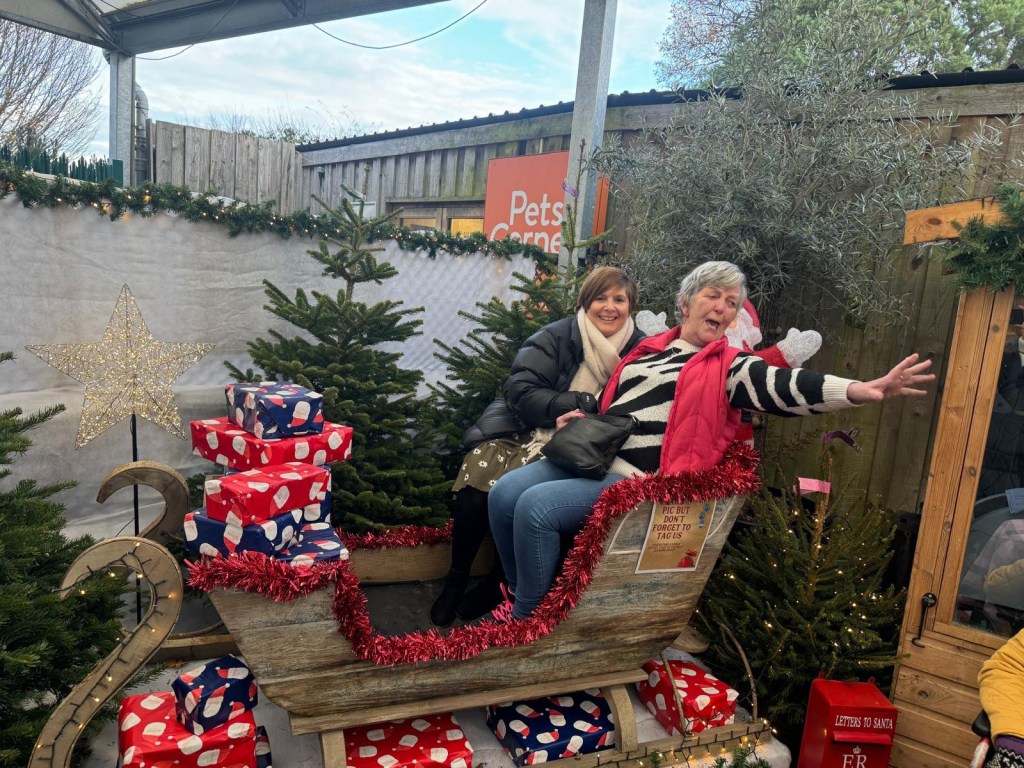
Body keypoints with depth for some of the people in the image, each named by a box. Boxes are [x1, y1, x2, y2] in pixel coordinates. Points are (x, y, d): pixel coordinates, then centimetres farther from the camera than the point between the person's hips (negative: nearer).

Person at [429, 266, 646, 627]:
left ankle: (497, 582, 0)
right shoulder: (557, 337, -2)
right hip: (522, 432, 1)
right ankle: (456, 579, 2)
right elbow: (520, 392, -11)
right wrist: (584, 404, -19)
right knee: (475, 489, -25)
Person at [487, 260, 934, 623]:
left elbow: (783, 386, -15)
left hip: (636, 480, -6)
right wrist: (580, 419, 9)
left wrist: (861, 391, -30)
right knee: (504, 494, -8)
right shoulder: (648, 348, 19)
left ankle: (525, 618, -2)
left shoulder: (728, 366, 2)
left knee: (537, 507, -25)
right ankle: (522, 596, 12)